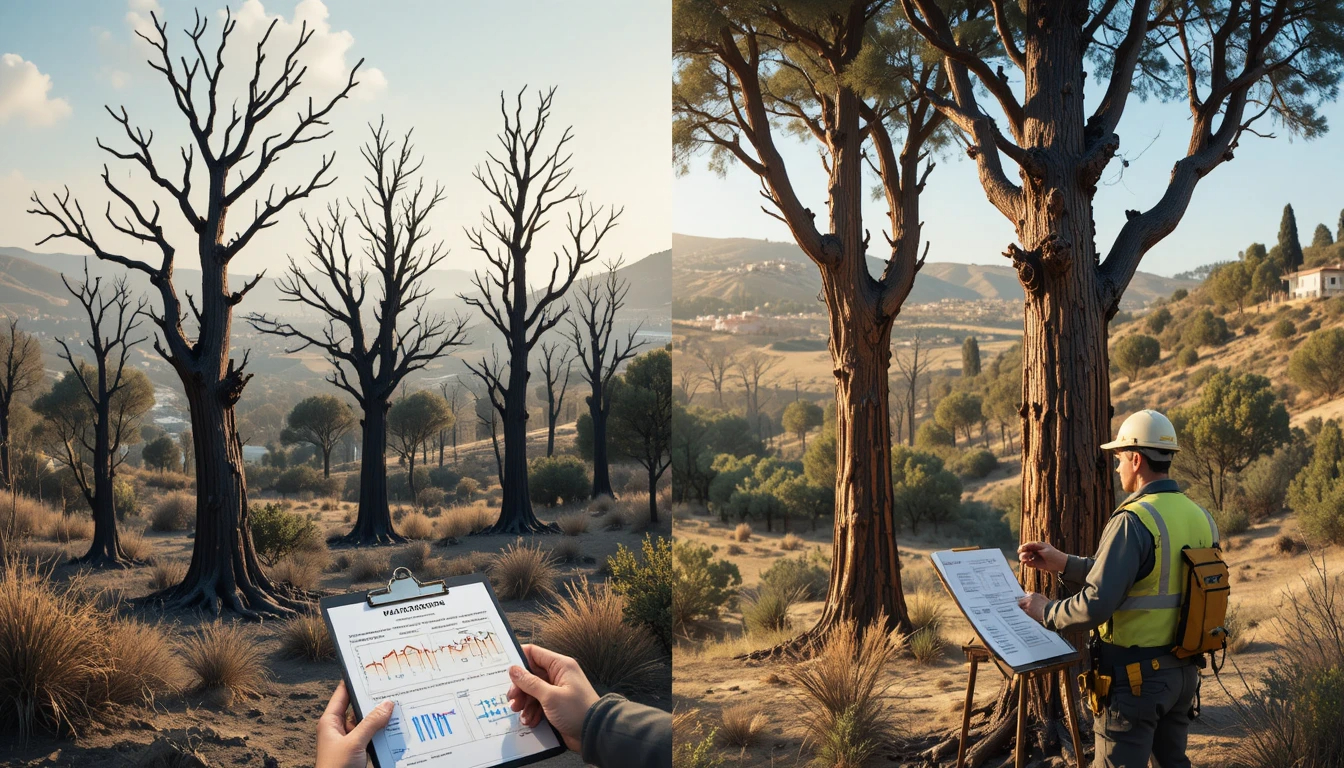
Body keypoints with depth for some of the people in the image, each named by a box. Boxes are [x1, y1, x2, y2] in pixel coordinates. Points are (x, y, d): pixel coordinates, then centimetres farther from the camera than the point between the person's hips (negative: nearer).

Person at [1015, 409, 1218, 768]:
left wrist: (1046, 612, -7)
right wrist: (1062, 563, 10)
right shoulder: (1199, 518, 4)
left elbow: (1096, 603, -25)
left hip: (1135, 675, -8)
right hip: (1183, 670, 8)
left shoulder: (1133, 520, -21)